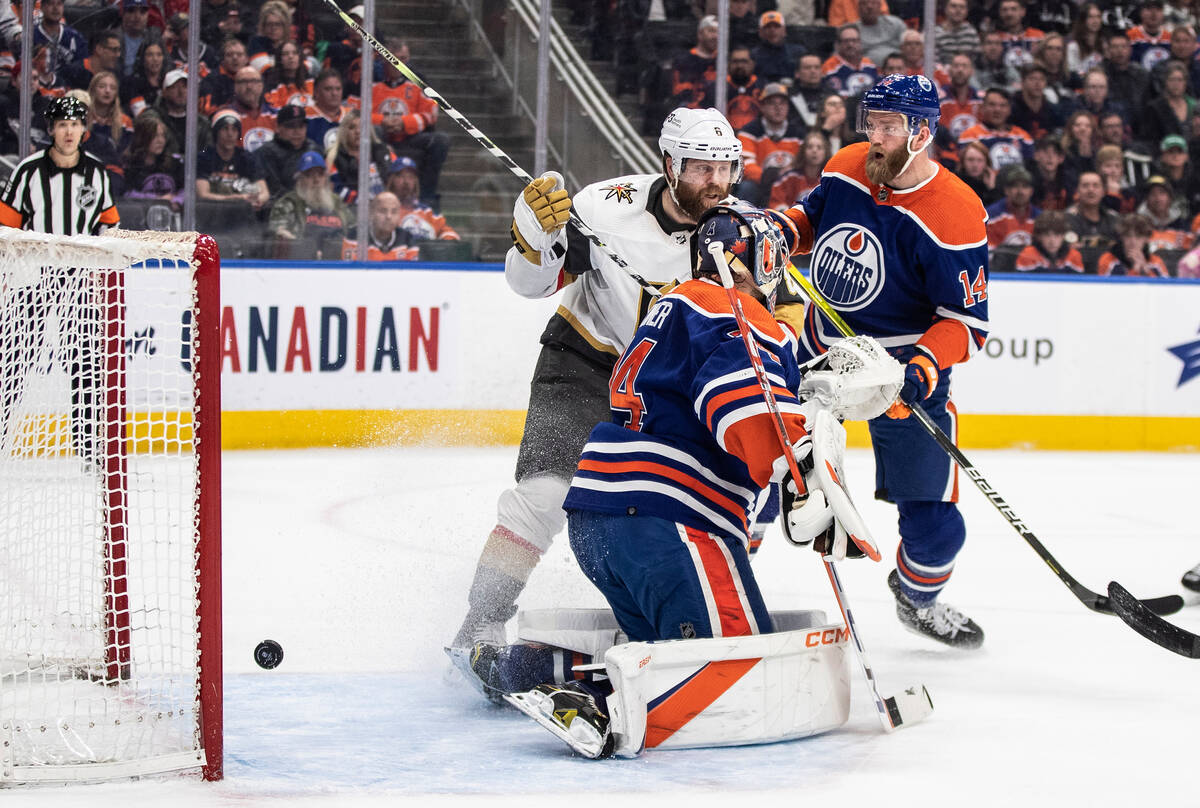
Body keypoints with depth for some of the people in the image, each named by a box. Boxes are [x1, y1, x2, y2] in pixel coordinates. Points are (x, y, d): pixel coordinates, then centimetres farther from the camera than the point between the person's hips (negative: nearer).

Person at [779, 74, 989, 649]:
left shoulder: (954, 214, -23)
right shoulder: (846, 169, -6)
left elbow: (968, 320, -20)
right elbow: (811, 216, 17)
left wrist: (924, 365, -36)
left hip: (903, 371, -4)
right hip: (820, 350, 4)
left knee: (932, 522, -2)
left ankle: (919, 599, 30)